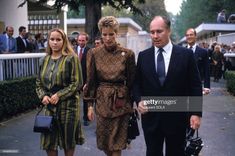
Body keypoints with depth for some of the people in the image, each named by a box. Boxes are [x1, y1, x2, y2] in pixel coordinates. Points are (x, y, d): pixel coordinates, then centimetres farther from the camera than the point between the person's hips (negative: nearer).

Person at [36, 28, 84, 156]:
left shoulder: (71, 58, -6)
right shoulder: (45, 60, 10)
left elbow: (77, 83, -11)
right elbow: (39, 83, 14)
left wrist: (59, 95, -16)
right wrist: (43, 96, -5)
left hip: (68, 104, -4)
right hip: (49, 105, 4)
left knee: (68, 141, 9)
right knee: (48, 142, 6)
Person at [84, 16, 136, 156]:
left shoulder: (128, 54, -4)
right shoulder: (94, 53, 0)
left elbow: (131, 81, 1)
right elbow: (91, 81, 3)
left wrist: (132, 104, 2)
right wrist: (90, 105, 1)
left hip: (121, 101, -2)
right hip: (102, 101, 2)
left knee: (117, 144, 0)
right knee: (103, 141, 11)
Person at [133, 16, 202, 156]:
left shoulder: (186, 54, -4)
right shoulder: (143, 56, 3)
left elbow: (195, 85, -3)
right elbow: (137, 83, 10)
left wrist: (196, 113, -7)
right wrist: (139, 100, -8)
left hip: (176, 117, -2)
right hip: (150, 116, 2)